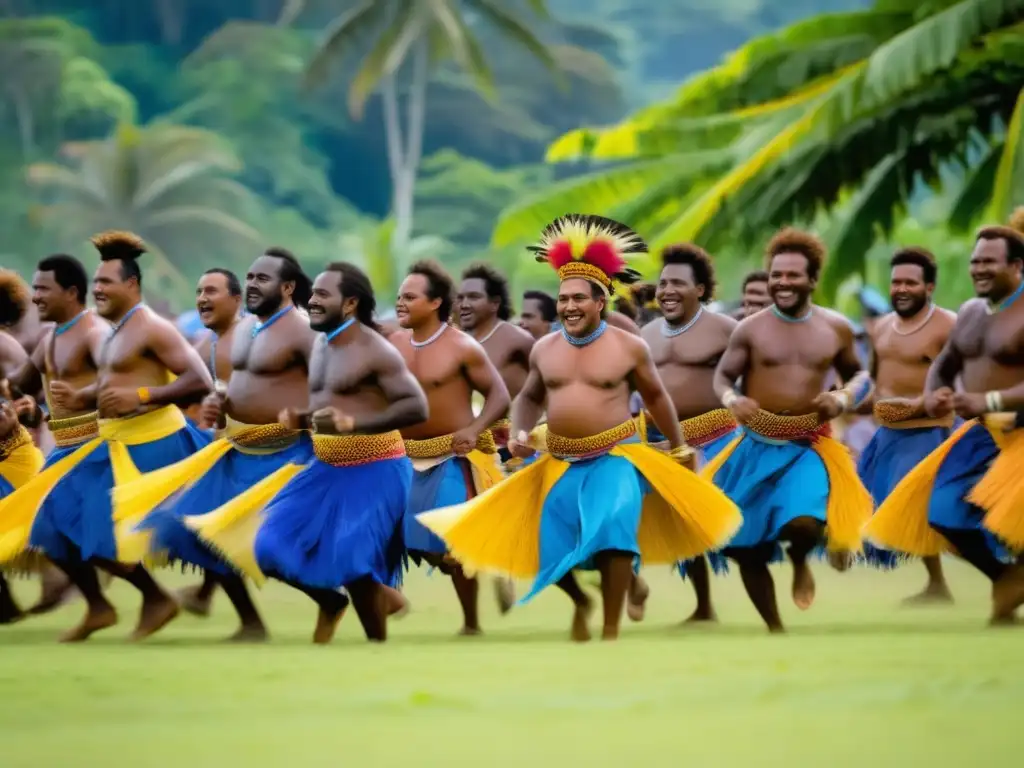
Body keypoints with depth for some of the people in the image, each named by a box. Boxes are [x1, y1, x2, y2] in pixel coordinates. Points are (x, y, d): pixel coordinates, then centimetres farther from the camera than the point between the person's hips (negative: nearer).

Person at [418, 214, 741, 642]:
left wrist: (678, 446, 15)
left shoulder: (629, 347, -5)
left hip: (615, 457, -4)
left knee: (613, 531, -25)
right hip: (561, 463, 4)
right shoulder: (545, 349, 5)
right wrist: (520, 433, 1)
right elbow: (529, 398, 20)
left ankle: (611, 629, -14)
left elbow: (655, 396, 9)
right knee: (552, 550, 2)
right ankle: (580, 601, 36)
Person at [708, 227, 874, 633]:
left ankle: (800, 562, 10)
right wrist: (732, 400, -19)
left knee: (803, 524, -28)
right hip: (757, 448, 1)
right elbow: (722, 377, 4)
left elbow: (859, 375, 15)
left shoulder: (836, 328, 2)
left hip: (809, 448, -1)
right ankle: (774, 627, 26)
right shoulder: (750, 329, -2)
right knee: (746, 547, 6)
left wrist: (843, 399, -6)